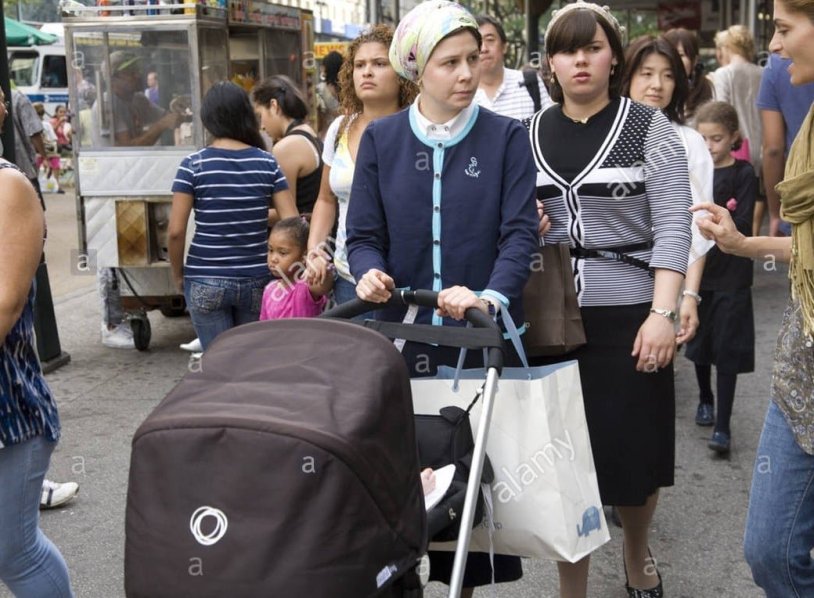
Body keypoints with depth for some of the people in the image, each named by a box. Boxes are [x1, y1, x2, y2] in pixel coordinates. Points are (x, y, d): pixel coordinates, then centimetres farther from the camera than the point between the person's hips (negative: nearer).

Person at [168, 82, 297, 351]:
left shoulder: (193, 164, -6)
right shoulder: (267, 163, -1)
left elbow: (176, 231, -9)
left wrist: (178, 275, 4)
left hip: (206, 283, -2)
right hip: (256, 280, 2)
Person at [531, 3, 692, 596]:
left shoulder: (648, 126, -2)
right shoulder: (529, 134, 7)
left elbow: (672, 226, -7)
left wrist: (662, 313, -16)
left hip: (628, 314, -2)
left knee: (633, 448, 8)